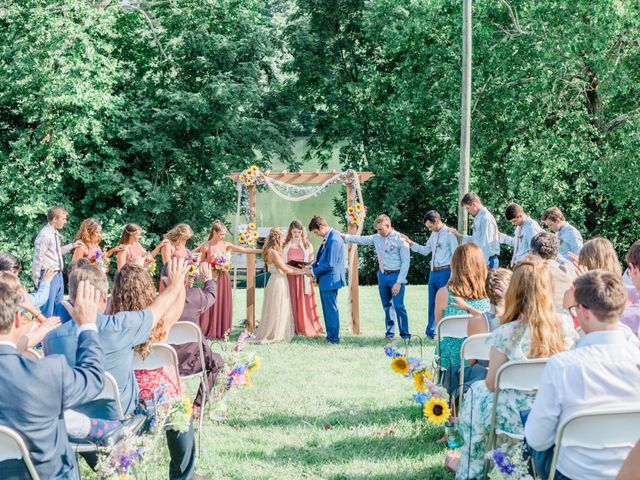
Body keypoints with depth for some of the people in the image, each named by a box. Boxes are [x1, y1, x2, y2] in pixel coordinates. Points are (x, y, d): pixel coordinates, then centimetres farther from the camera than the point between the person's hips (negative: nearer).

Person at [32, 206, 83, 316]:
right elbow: (38, 258, -16)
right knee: (48, 310, -8)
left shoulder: (55, 233, 11)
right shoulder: (45, 235, -17)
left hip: (58, 274, 10)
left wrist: (72, 246, 17)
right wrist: (37, 279, -13)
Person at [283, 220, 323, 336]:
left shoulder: (307, 244, 9)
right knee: (292, 302, -1)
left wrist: (306, 266, -11)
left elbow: (312, 261, 9)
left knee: (304, 302, -2)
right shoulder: (285, 245, 8)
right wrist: (289, 265, -9)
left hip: (303, 277, 0)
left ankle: (306, 327, 1)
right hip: (290, 277, 0)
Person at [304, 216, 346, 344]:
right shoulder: (327, 238, 8)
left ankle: (334, 338, 6)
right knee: (327, 309, 16)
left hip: (330, 279, -10)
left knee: (331, 309, -1)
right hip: (325, 280, 10)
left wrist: (313, 271, -13)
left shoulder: (334, 240, -22)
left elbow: (330, 264, -22)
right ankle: (330, 335, 25)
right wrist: (312, 266, 6)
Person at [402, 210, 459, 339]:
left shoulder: (449, 234, -10)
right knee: (432, 303, 11)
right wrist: (411, 243, 11)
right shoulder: (434, 234, 14)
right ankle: (430, 333, 18)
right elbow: (426, 250, 23)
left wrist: (453, 277, -15)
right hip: (433, 272, 8)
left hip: (445, 272, -8)